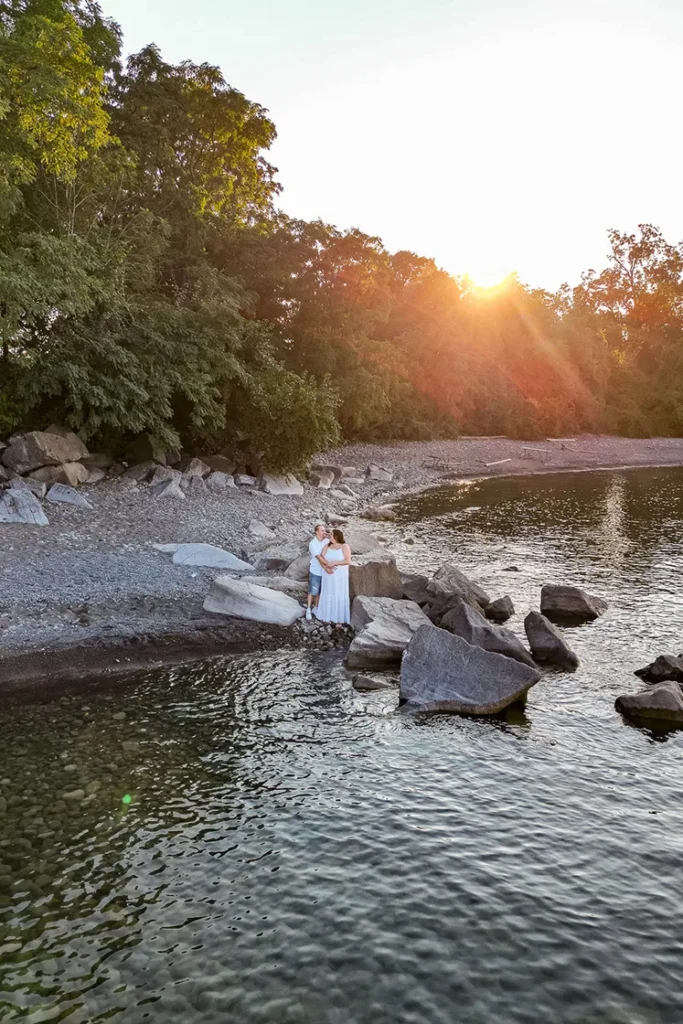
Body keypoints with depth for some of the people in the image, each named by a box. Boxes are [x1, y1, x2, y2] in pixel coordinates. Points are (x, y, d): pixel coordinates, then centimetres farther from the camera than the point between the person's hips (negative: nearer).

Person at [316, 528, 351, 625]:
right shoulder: (327, 546, 2)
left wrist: (334, 563, -25)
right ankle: (328, 616, 23)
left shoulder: (345, 546, -11)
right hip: (328, 575, 4)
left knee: (339, 596, 1)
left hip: (340, 576, -4)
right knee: (328, 595, 10)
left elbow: (348, 561, -19)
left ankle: (339, 619, 10)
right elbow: (321, 558, -5)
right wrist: (326, 568, -22)